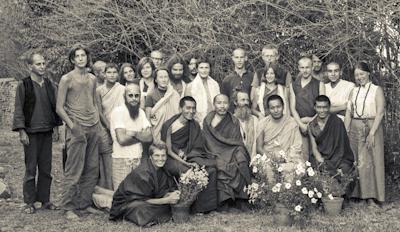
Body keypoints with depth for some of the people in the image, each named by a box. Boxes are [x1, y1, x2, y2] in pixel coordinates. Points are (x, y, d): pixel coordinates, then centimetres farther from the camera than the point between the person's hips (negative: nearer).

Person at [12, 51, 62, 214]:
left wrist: (56, 127, 12)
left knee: (46, 168, 8)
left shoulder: (50, 85, 10)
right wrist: (21, 131, -11)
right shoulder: (23, 85, -4)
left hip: (47, 133, 4)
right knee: (30, 168, 0)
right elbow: (18, 110, -6)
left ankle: (45, 200, 17)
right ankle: (29, 203, 8)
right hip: (31, 133, -4)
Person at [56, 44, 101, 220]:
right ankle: (69, 208, 1)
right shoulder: (66, 79, -3)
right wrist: (72, 126, -13)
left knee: (92, 169, 7)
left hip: (93, 128, 6)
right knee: (74, 171, -6)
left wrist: (98, 122, 11)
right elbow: (59, 108, -5)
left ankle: (85, 203, 17)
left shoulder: (92, 79, 14)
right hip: (77, 129, -6)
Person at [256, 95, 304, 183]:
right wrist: (273, 156, -12)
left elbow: (297, 147, 2)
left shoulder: (292, 123, 5)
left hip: (288, 160, 1)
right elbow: (259, 148, 4)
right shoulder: (263, 123, 6)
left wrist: (285, 158, -15)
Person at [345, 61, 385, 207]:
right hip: (355, 128, 4)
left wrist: (372, 133, -17)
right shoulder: (354, 91, 12)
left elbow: (380, 113, -8)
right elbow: (348, 112, 10)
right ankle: (356, 193, 12)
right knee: (354, 161, 4)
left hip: (371, 126, -4)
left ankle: (371, 197, 0)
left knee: (370, 161, -4)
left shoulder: (376, 90, -1)